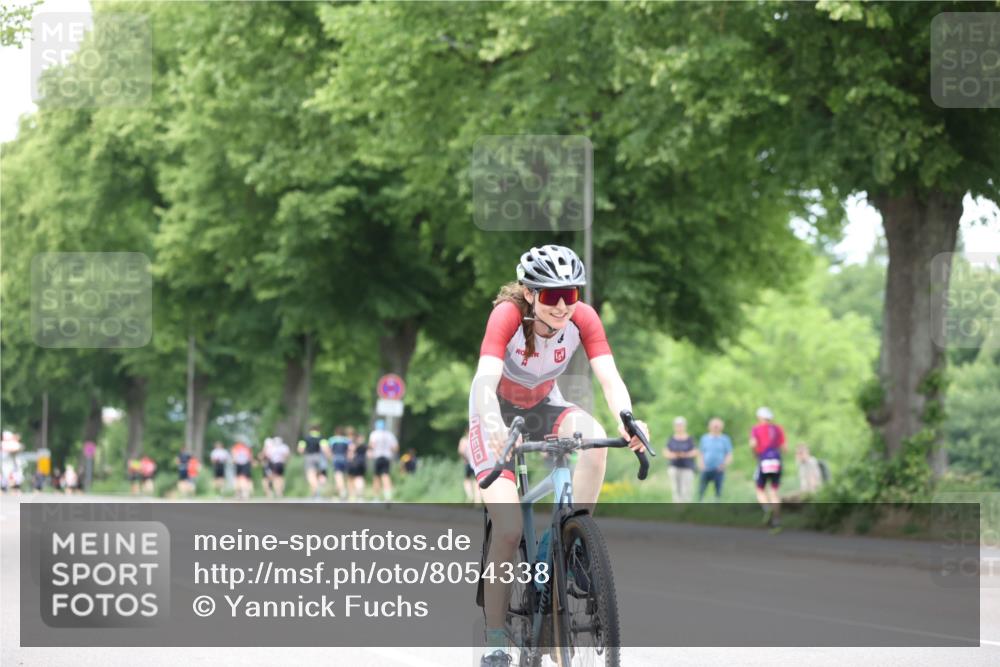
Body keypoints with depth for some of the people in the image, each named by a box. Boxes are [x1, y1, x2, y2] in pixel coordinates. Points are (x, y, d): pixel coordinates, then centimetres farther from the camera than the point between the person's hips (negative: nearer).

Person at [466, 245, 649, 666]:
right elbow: (485, 381, -42)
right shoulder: (508, 315, -30)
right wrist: (496, 428, -62)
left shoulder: (582, 318, -20)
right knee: (509, 530, -18)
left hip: (543, 407, 3)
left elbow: (610, 378, -29)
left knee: (594, 436, -32)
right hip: (497, 412, -3)